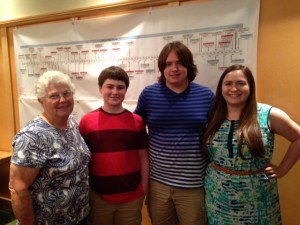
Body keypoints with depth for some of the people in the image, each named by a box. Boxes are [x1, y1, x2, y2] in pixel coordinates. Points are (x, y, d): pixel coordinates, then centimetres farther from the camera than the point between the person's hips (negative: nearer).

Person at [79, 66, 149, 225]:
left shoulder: (137, 121, -5)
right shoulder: (87, 121, -7)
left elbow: (143, 157, 0)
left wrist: (144, 189, 1)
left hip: (132, 197, 1)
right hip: (98, 197, 0)